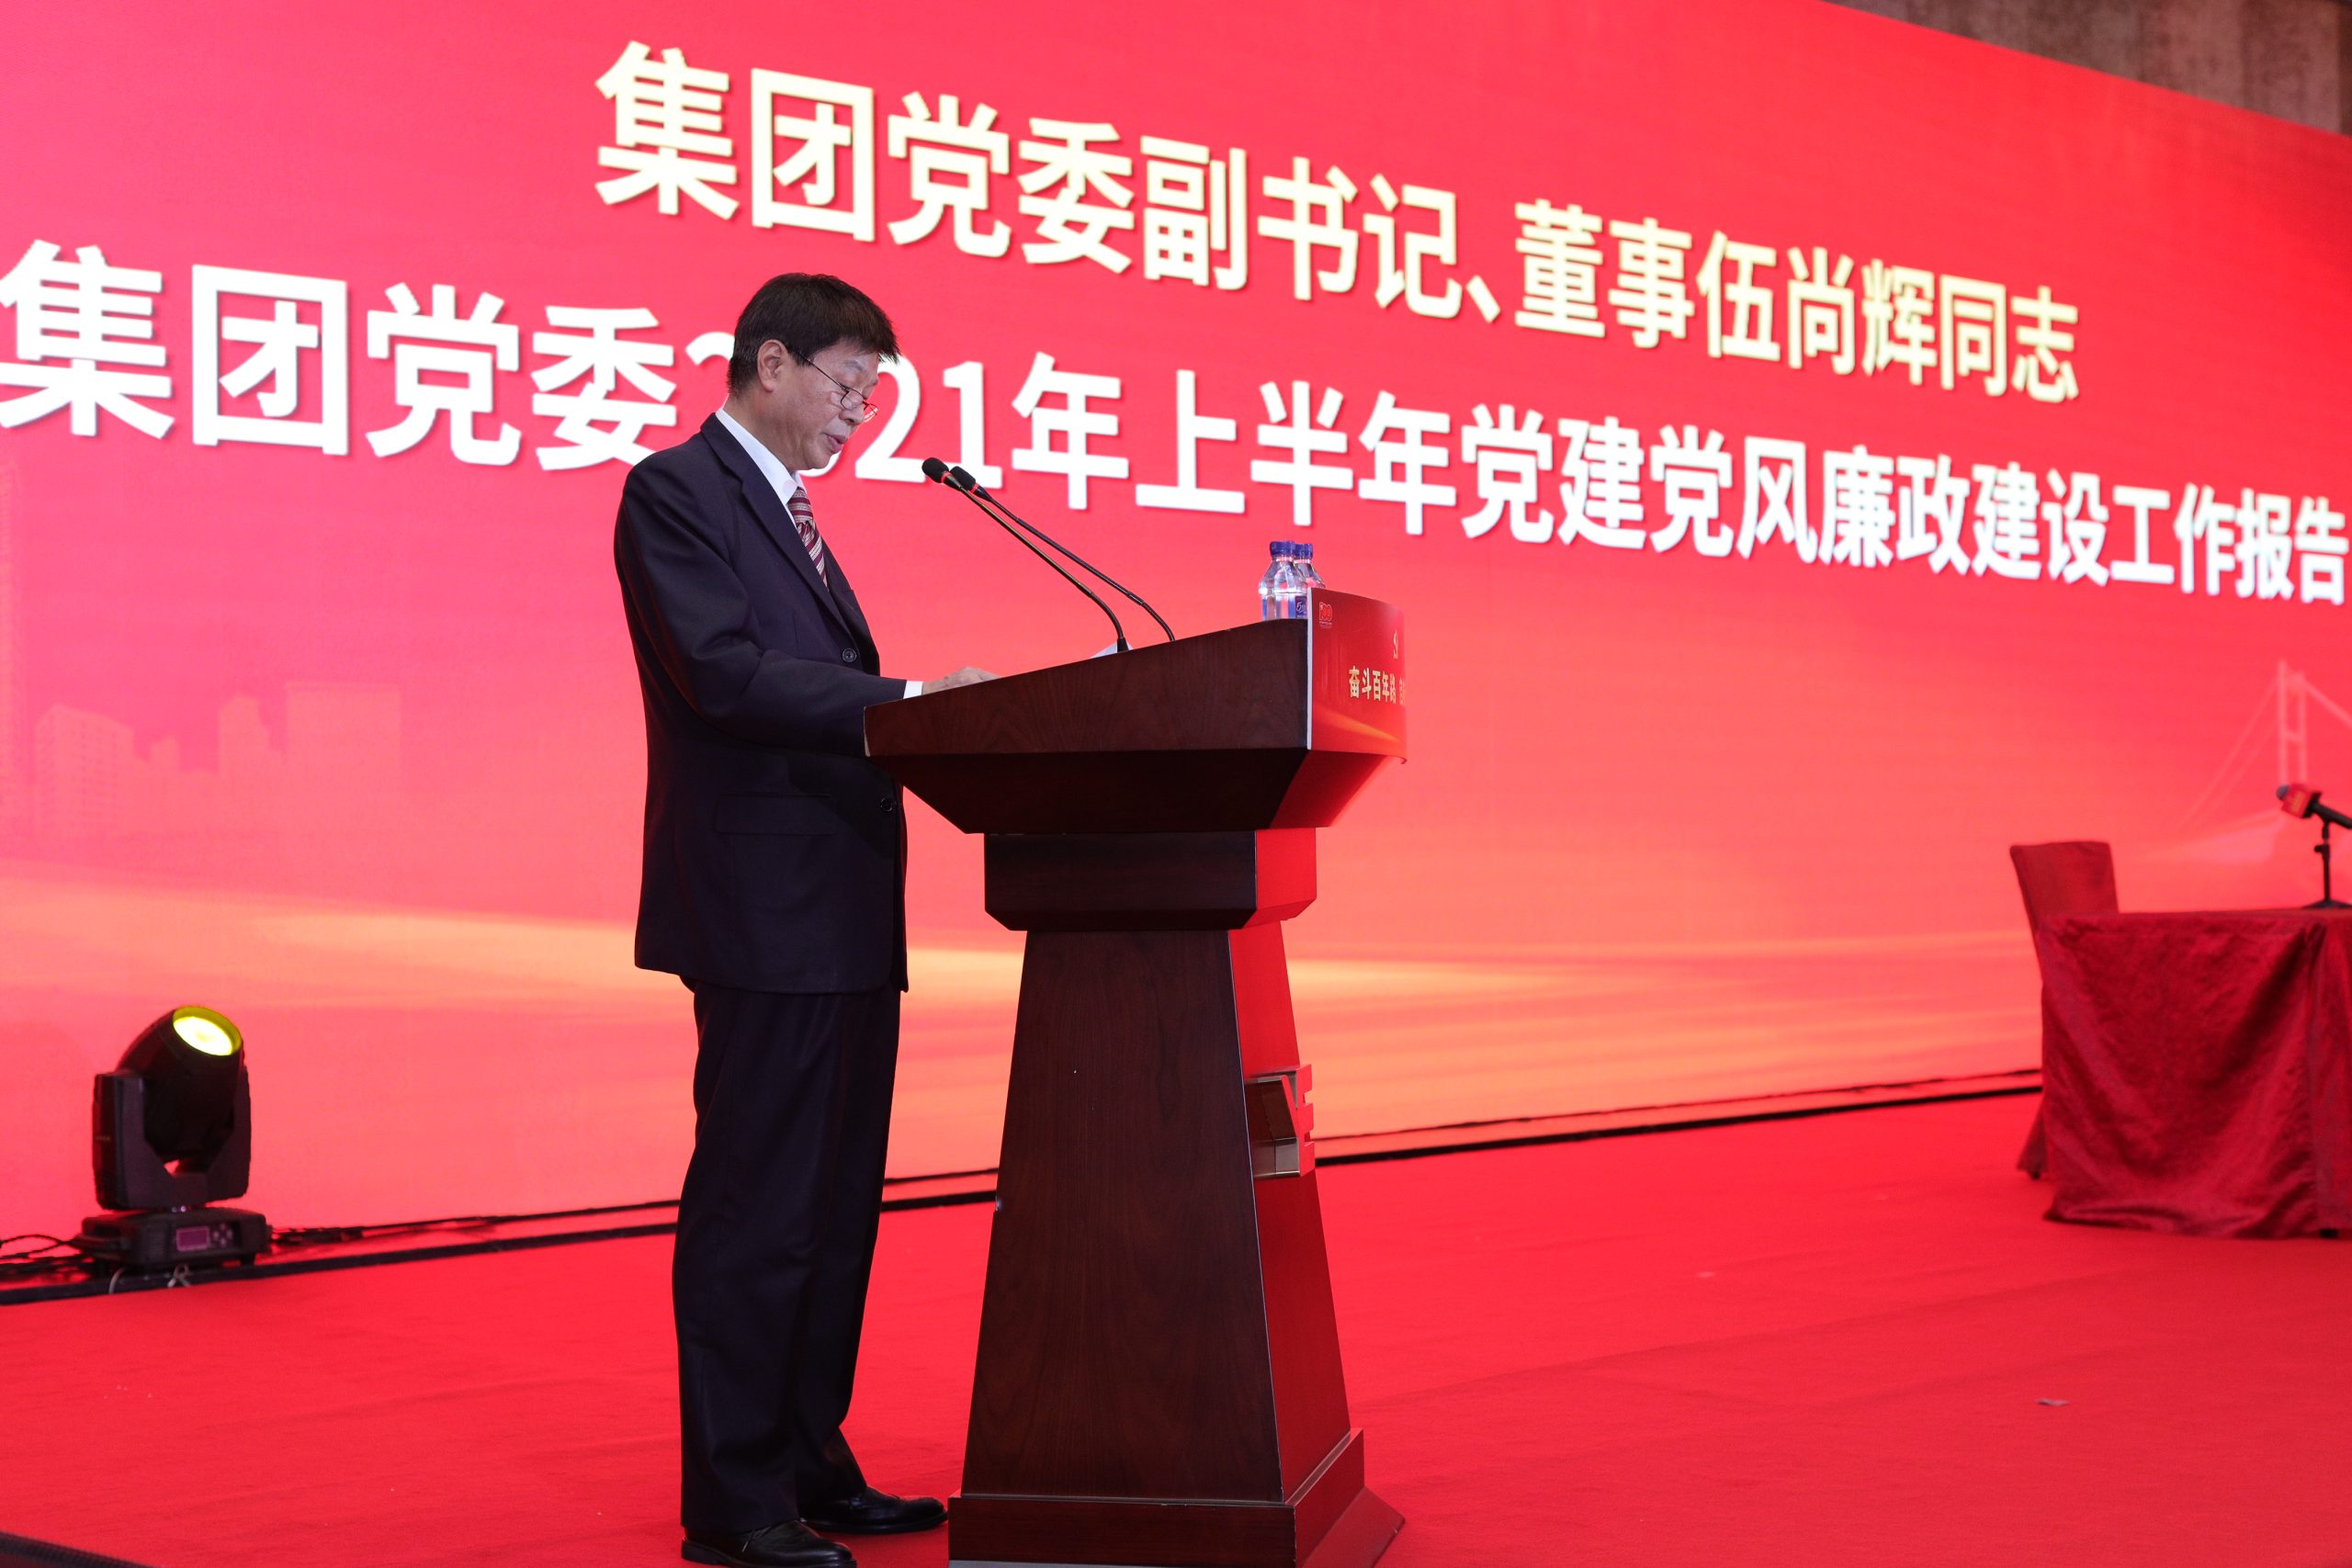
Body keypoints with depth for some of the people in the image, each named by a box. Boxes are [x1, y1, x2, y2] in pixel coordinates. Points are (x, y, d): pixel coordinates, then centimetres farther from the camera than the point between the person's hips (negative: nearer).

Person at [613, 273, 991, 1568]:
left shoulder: (786, 511, 22)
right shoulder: (674, 493, -6)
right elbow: (724, 674, -19)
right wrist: (908, 700, -21)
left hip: (846, 910, 10)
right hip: (767, 911, -9)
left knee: (835, 1205, 12)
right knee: (756, 1208, -5)